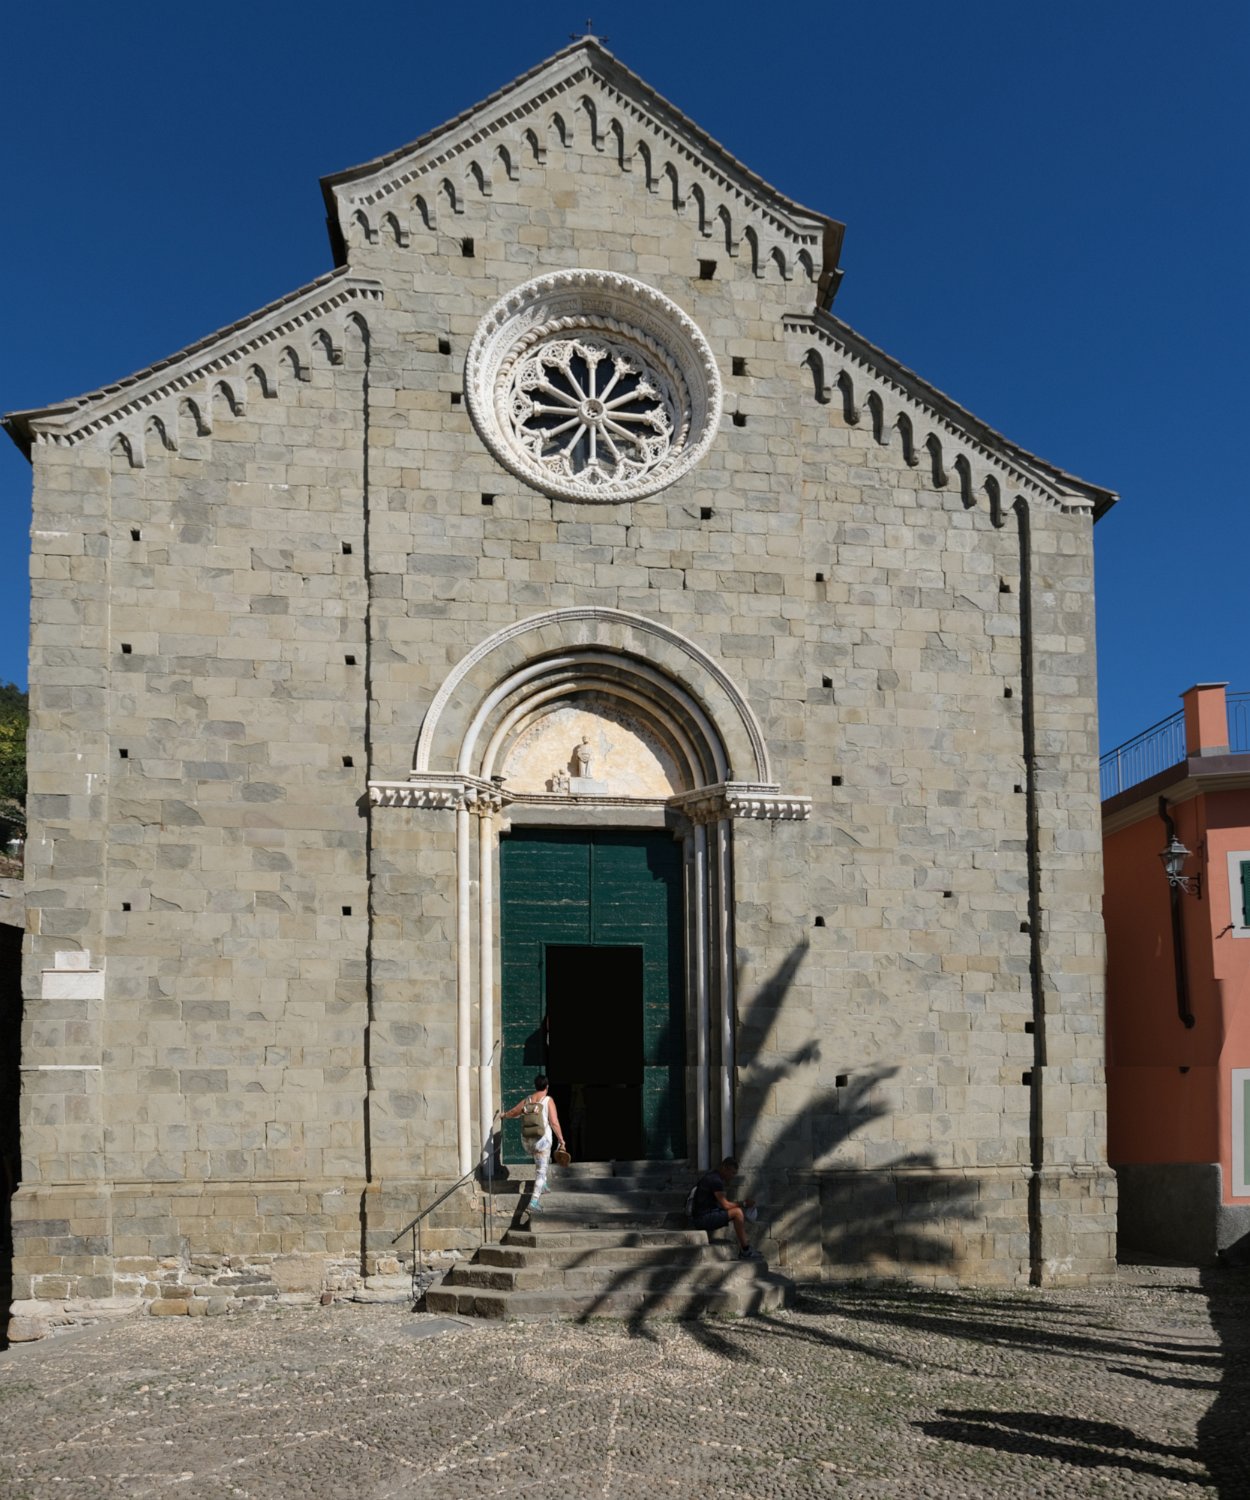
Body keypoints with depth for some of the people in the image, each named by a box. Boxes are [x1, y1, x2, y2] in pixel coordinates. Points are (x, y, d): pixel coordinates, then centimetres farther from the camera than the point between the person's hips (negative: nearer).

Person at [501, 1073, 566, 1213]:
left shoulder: (527, 1100, 5)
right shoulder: (548, 1100, -8)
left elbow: (511, 1113, 19)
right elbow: (554, 1123, -14)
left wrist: (504, 1115, 42)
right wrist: (561, 1141, -8)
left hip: (527, 1141, 5)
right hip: (542, 1140, -5)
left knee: (544, 1161, 33)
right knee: (541, 1170, -1)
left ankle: (543, 1185, 30)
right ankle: (534, 1200, -12)